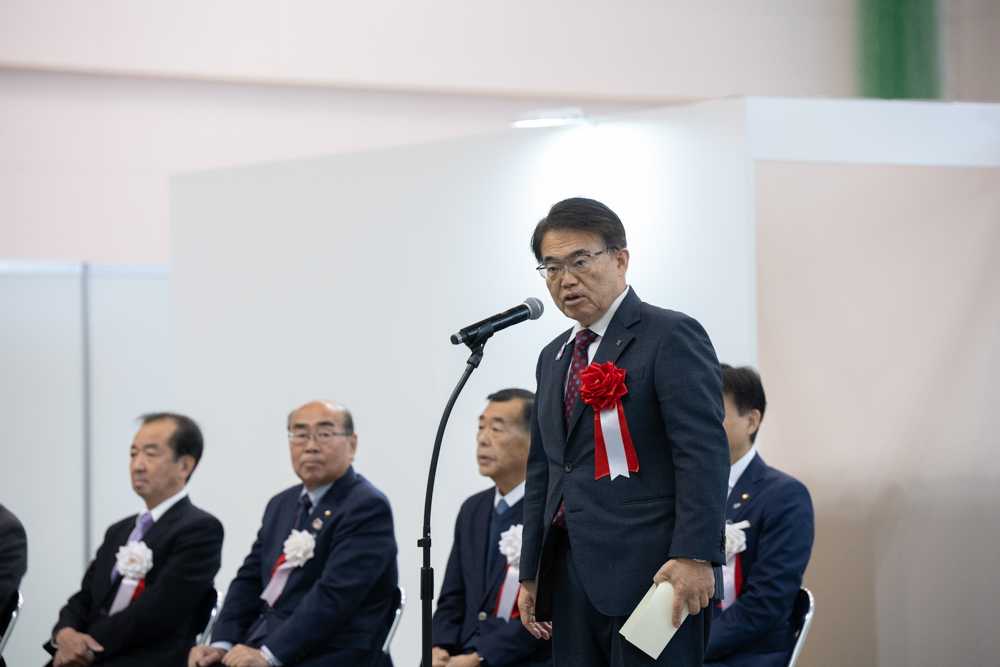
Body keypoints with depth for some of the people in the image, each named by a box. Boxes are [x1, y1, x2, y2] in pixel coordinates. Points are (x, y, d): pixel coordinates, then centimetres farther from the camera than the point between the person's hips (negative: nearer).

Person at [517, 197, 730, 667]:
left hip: (649, 575, -8)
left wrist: (694, 556, -22)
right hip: (571, 577, 8)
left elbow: (703, 452, -13)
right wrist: (531, 574, 20)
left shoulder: (671, 337, -4)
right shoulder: (553, 357, 22)